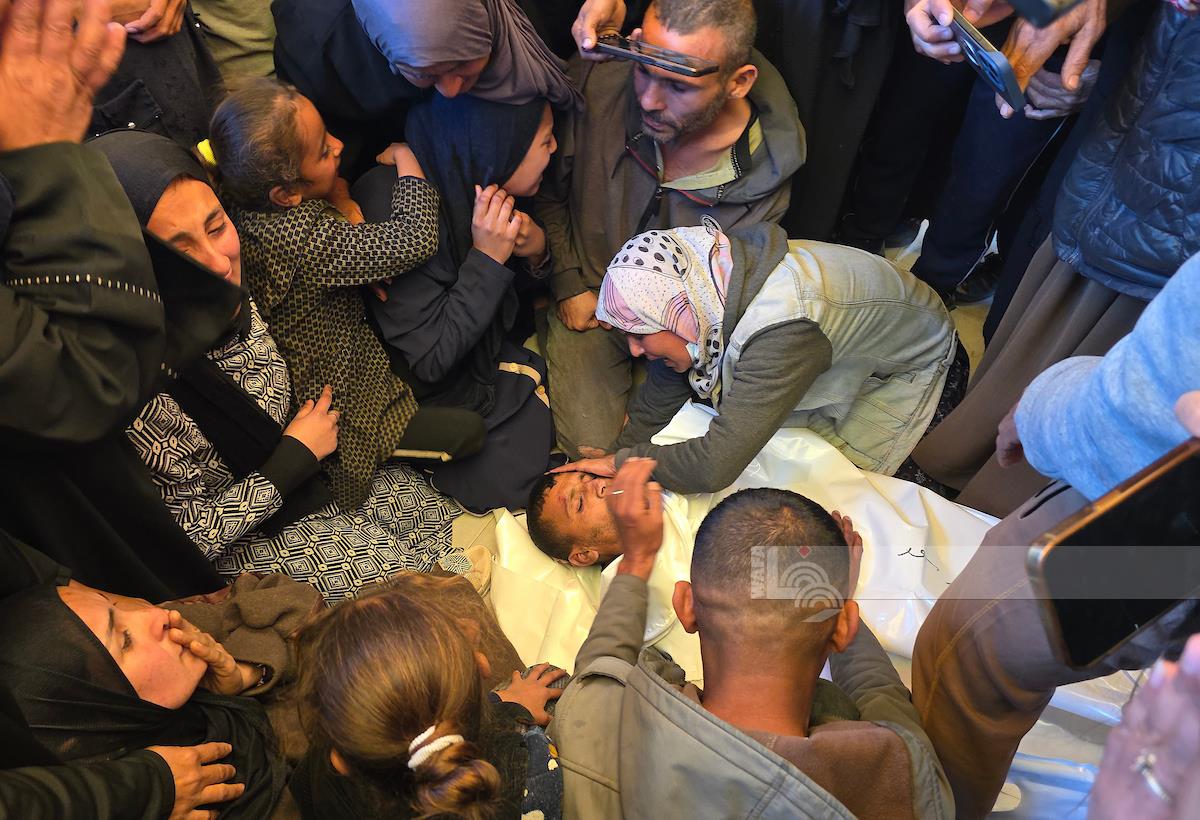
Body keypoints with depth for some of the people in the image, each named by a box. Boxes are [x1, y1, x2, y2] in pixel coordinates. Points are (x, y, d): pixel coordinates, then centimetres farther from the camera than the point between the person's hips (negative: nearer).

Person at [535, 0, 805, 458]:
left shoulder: (765, 175, -22)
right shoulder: (594, 85, -22)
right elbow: (547, 190, -2)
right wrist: (567, 283, -6)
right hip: (586, 299, 0)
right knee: (592, 447, -9)